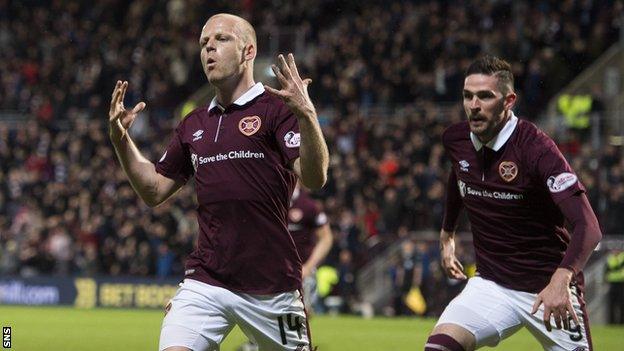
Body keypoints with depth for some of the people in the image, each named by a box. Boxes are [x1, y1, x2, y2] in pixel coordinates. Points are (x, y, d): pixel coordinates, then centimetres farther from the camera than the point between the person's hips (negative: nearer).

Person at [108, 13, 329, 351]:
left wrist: (307, 115, -32)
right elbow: (154, 190, 20)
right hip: (205, 282, 4)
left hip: (271, 285, -4)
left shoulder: (277, 108, -3)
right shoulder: (194, 124, 16)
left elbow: (314, 178, -16)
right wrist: (120, 138, 8)